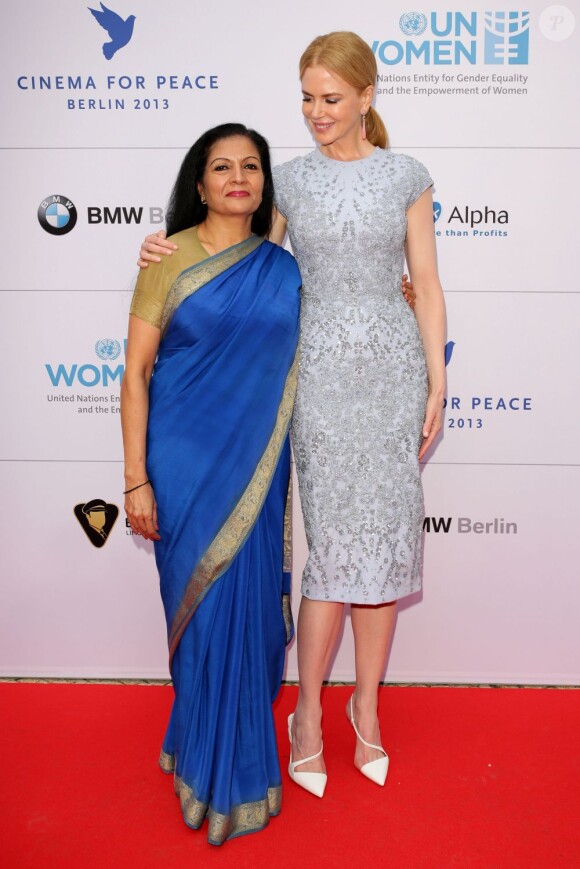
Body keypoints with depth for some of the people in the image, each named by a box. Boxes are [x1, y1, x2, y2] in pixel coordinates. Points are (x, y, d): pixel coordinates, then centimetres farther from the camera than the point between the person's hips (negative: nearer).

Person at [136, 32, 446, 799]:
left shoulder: (406, 176, 5)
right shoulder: (289, 180, 6)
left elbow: (427, 288, 5)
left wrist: (436, 384, 0)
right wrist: (175, 255, -5)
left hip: (392, 367, 1)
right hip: (321, 368, -1)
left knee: (384, 537, 5)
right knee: (335, 542, -2)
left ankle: (367, 703, 24)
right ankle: (308, 713, 17)